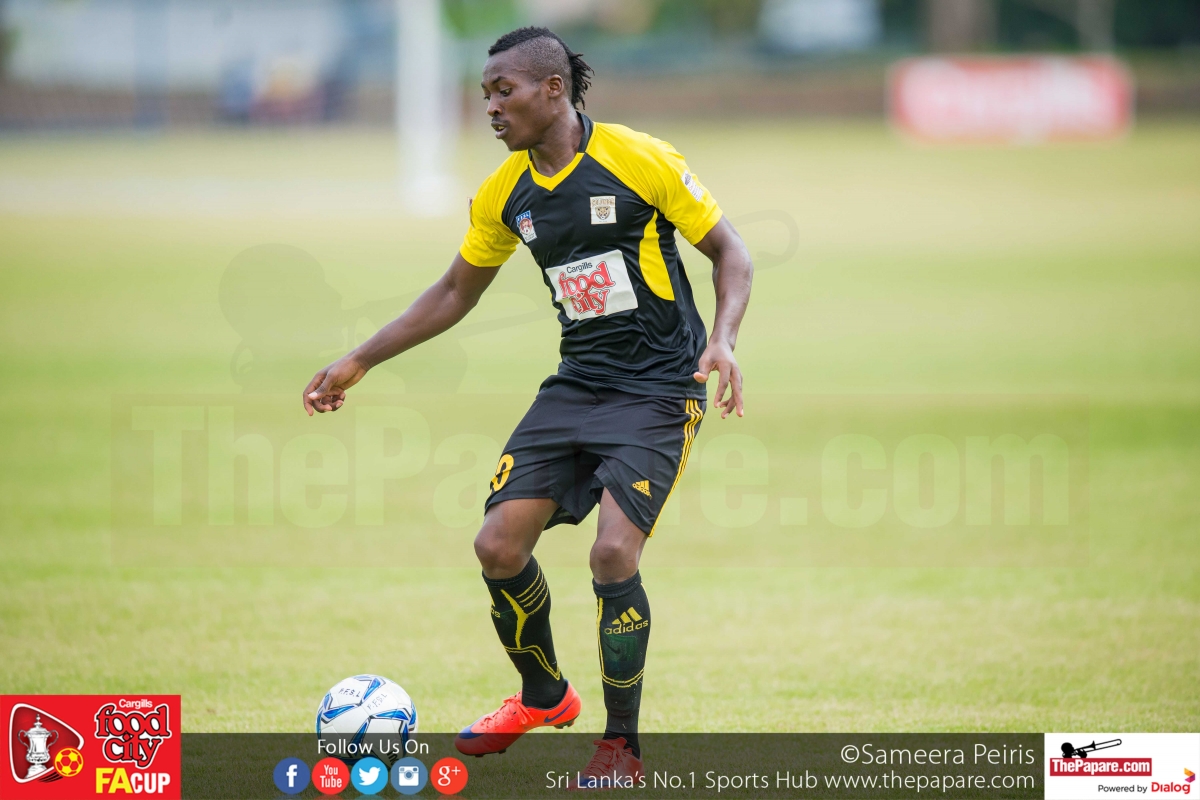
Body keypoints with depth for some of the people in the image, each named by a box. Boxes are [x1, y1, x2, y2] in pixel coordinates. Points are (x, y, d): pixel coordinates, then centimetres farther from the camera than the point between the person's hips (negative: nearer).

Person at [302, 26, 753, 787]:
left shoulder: (639, 159, -14)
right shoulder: (505, 194, 3)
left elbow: (730, 252, -6)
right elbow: (456, 293, 17)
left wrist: (723, 340, -22)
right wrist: (360, 361, 15)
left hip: (658, 389, -6)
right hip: (576, 383, 6)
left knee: (613, 552, -20)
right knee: (499, 545, -4)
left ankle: (623, 748, -2)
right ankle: (543, 696, 24)